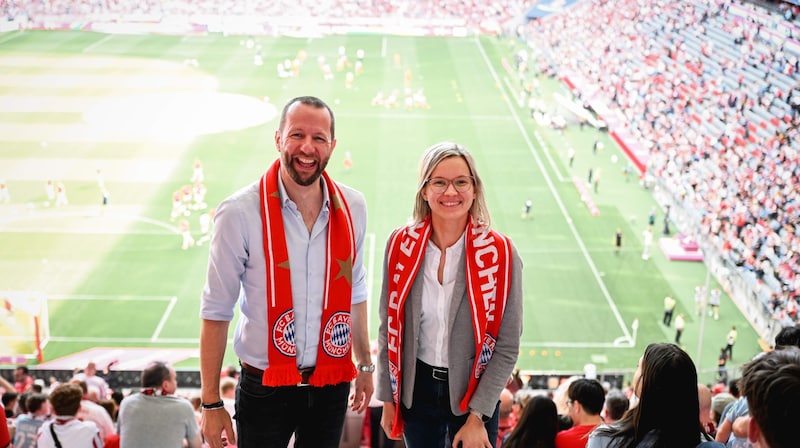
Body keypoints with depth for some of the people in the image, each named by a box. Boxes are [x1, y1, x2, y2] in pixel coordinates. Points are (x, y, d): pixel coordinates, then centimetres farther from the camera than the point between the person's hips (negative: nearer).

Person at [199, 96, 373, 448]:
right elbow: (215, 312, -9)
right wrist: (211, 404, -8)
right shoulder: (240, 213, -14)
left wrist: (364, 365, 18)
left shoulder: (352, 208, -1)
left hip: (331, 384, 4)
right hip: (266, 388, -4)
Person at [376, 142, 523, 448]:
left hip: (473, 393, -2)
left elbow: (507, 346, -10)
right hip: (416, 390, 2)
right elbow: (389, 329, 2)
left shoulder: (500, 254, -14)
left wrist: (477, 417, -12)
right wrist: (388, 399, 3)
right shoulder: (401, 245, -7)